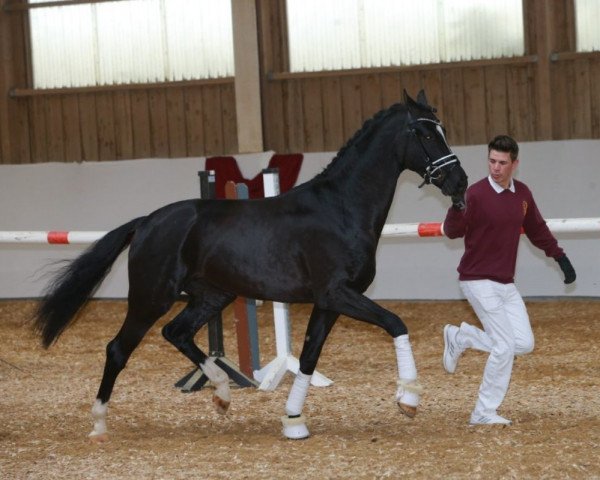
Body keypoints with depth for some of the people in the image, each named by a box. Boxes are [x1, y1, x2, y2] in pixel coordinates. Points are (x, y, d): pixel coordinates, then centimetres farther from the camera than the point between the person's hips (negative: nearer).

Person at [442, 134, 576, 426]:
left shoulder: (522, 194, 4)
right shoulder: (476, 194, -15)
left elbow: (536, 229, 19)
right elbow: (452, 232, -23)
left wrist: (560, 257, 14)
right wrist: (457, 208, -42)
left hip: (506, 283, 7)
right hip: (479, 281, -7)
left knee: (524, 343, 2)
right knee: (505, 346, -10)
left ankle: (460, 337, 17)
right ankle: (484, 413, 1)